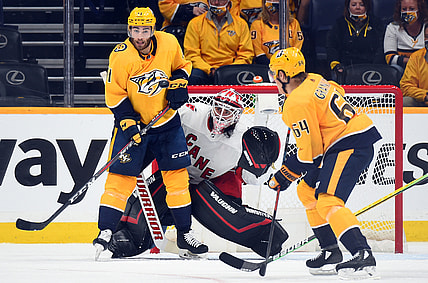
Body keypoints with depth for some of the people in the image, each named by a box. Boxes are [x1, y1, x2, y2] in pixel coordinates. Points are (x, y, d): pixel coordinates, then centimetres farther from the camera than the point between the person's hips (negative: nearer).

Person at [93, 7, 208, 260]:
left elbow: (182, 66, 11)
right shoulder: (121, 56, -18)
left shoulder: (169, 43, -9)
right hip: (133, 122, -3)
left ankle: (185, 234, 15)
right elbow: (115, 94, -12)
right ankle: (105, 232, -5)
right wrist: (128, 122, -20)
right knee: (121, 177, -9)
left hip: (167, 120, 3)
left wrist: (179, 83, -8)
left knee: (177, 175, 5)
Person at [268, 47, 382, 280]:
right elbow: (338, 92, 32)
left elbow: (309, 153, -16)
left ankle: (362, 254, -37)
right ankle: (330, 251, 21)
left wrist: (283, 177, -4)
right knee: (307, 190, 19)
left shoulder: (296, 104, -17)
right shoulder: (314, 81, 10)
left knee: (327, 201, -22)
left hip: (350, 146, -11)